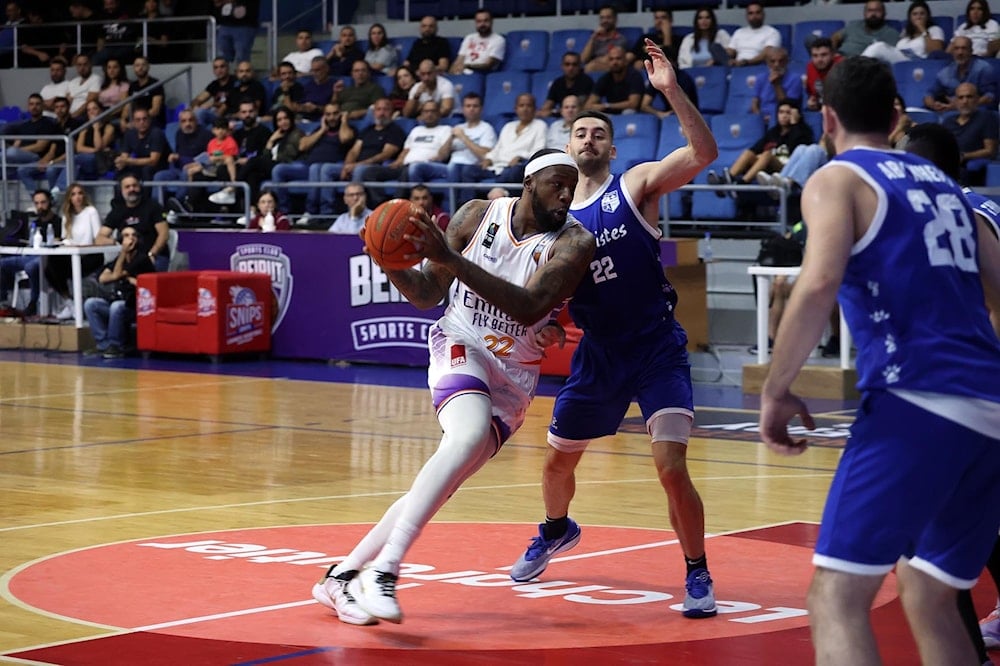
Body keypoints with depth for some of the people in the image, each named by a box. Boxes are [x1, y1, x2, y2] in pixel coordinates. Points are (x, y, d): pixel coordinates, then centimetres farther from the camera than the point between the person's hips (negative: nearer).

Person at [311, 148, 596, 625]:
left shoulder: (573, 242, -10)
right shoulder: (477, 215, -3)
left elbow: (529, 307, -26)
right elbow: (426, 295, 5)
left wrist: (452, 259, -33)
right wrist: (390, 263, -17)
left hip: (514, 378, 2)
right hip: (462, 348, -2)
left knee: (441, 485, -4)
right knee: (470, 435, -33)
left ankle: (343, 575, 11)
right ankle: (383, 569, -39)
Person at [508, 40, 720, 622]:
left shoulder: (637, 186, -6)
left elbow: (705, 153, -23)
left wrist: (672, 90, -33)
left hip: (657, 349, -5)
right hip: (598, 353, 5)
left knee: (672, 468, -18)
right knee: (557, 462, 19)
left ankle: (698, 575, -1)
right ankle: (557, 531, 51)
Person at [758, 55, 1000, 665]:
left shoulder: (837, 179, 4)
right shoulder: (945, 185, 24)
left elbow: (819, 285, -14)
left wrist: (776, 391, -5)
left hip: (917, 404, -7)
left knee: (836, 600, -9)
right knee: (931, 599, 21)